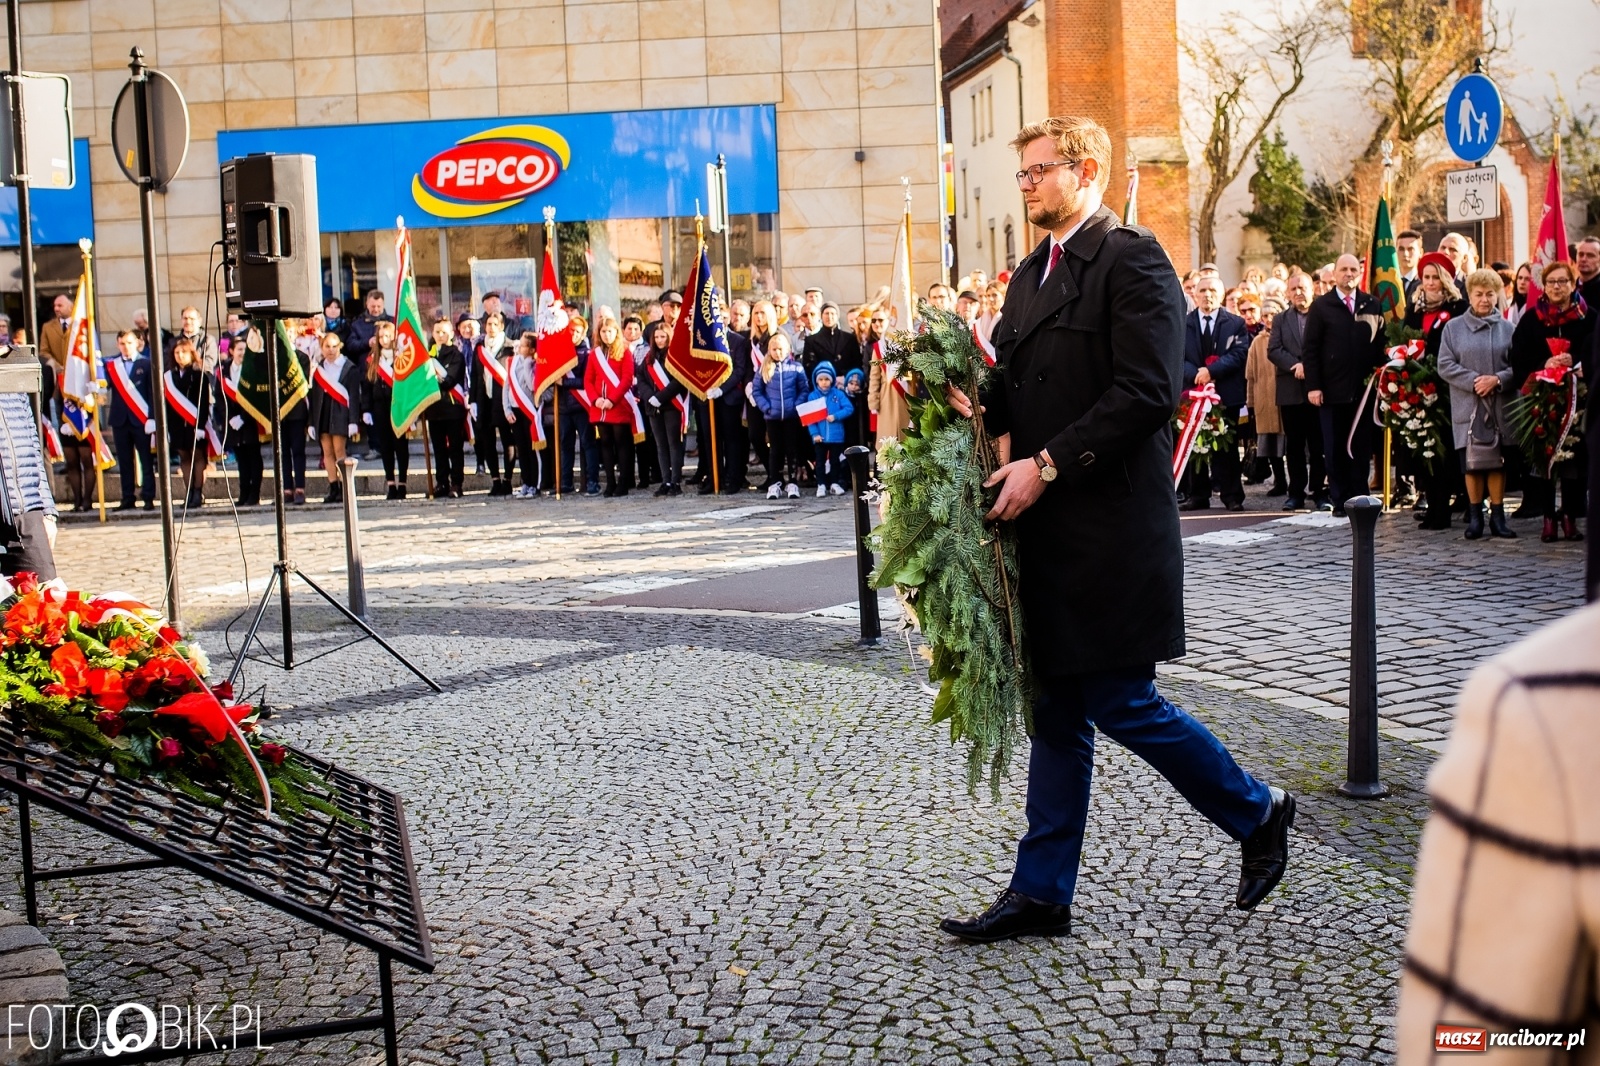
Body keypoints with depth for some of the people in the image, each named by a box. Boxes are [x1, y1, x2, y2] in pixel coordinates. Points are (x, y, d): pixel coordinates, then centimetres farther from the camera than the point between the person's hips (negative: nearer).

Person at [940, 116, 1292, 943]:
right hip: (1046, 526, 8)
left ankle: (1257, 813, 20)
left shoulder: (1133, 260, -10)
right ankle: (1041, 892, 19)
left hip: (1111, 526, -8)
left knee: (1119, 704, -3)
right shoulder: (1032, 273, 17)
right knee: (1056, 713, 12)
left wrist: (1048, 465, -19)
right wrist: (979, 404, -4)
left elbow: (1146, 392, -19)